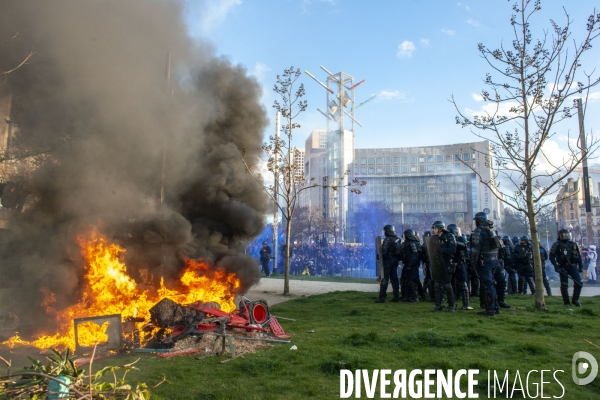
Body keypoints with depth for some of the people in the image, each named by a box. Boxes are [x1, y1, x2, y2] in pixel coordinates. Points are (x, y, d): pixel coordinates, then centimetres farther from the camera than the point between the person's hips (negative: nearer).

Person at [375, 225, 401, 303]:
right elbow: (399, 251, 11)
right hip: (395, 260, 8)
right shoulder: (397, 239, 9)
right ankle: (396, 297, 14)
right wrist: (397, 258, 13)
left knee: (385, 279, -5)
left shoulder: (387, 239, -16)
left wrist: (382, 255, -3)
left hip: (388, 260, -7)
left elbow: (384, 251, -21)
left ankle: (382, 297, -4)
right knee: (394, 278, 12)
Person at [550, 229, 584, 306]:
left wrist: (581, 266, 9)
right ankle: (566, 302, 11)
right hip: (563, 268, -4)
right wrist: (556, 266, -16)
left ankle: (575, 300, 10)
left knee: (579, 282, -7)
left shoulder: (573, 244, 9)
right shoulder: (557, 245, -4)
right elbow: (552, 256, -7)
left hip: (572, 267, 4)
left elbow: (579, 256, 15)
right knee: (564, 285, -1)